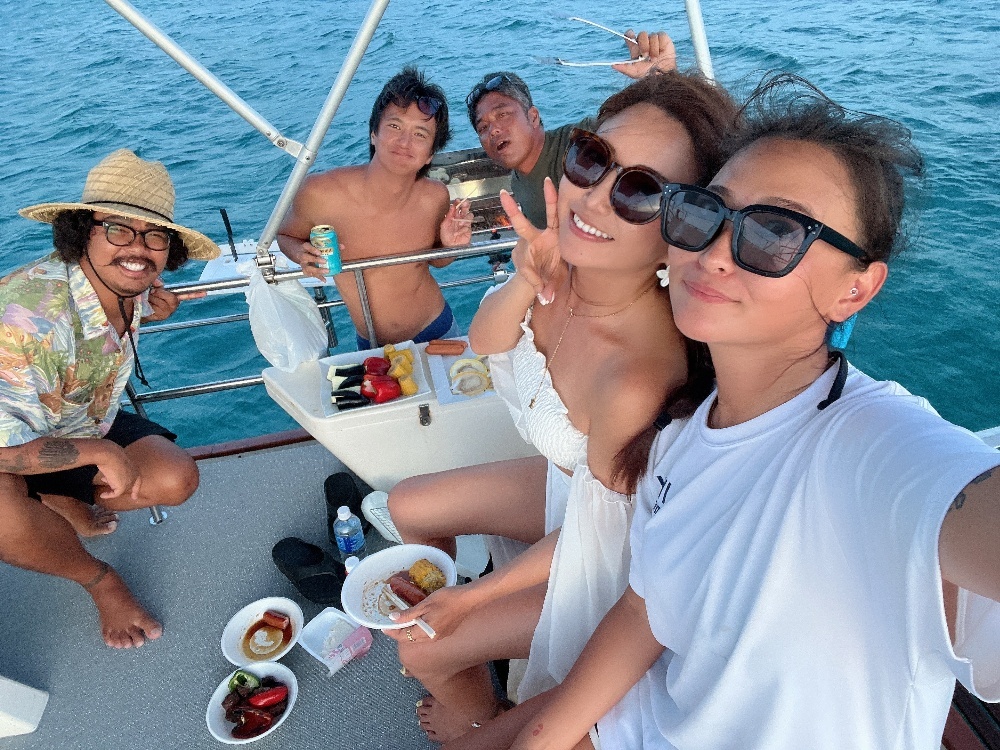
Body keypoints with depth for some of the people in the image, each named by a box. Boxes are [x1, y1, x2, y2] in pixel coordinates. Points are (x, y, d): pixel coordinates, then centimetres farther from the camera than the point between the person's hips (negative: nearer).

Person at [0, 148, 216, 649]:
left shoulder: (126, 286, -14)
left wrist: (147, 308, -8)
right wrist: (102, 452, -27)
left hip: (88, 427, 7)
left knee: (176, 481, -11)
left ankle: (61, 504, 18)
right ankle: (98, 580, -4)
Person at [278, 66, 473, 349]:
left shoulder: (435, 198, -17)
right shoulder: (319, 193, -23)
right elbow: (285, 236, -1)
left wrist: (450, 246, -18)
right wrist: (303, 254, -22)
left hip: (437, 331, 1)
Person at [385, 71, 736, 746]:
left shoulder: (638, 375, -42)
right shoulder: (570, 259, -23)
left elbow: (599, 533, -25)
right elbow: (484, 341, -6)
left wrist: (467, 599, -11)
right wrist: (525, 284, -30)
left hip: (609, 561, -6)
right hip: (569, 480, 6)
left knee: (421, 650, 6)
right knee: (407, 507, 19)